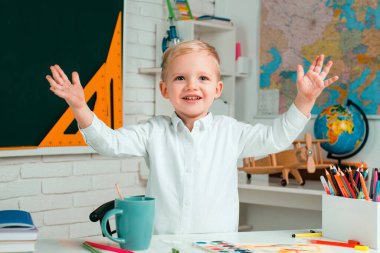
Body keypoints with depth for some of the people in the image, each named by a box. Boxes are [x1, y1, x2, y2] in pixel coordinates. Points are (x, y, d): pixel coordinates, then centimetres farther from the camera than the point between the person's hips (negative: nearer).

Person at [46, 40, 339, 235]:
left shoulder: (230, 131, 7)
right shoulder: (154, 132, 6)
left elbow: (275, 138, 5)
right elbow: (110, 142, 0)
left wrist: (304, 101, -8)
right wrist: (80, 108, -15)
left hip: (217, 243, 0)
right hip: (162, 242, 0)